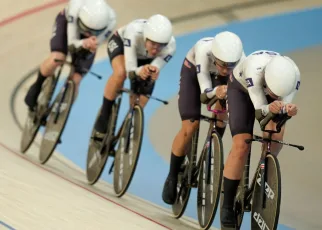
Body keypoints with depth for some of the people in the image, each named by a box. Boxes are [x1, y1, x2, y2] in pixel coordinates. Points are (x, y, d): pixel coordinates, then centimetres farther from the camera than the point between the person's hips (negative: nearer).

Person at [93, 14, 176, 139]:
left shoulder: (170, 47, -38)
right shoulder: (134, 32, -44)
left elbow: (154, 70, -36)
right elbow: (130, 70, -45)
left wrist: (153, 73, -60)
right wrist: (139, 71, -68)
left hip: (145, 59, 3)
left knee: (140, 104, -6)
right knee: (120, 73, -36)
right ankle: (102, 120, -20)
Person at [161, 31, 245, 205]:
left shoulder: (240, 59, -36)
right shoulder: (204, 50, -42)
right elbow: (205, 90, -40)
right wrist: (216, 92, -61)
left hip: (219, 78, 3)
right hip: (194, 71, -3)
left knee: (221, 119, -20)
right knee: (189, 128, -11)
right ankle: (172, 178, 5)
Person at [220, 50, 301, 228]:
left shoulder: (293, 76, -34)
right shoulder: (254, 69, -43)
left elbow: (285, 103, -32)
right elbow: (259, 111, -39)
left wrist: (288, 109, -55)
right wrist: (269, 108, -61)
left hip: (267, 90, 3)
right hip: (241, 89, -3)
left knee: (276, 135, -24)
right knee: (241, 146, -18)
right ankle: (227, 206, -7)